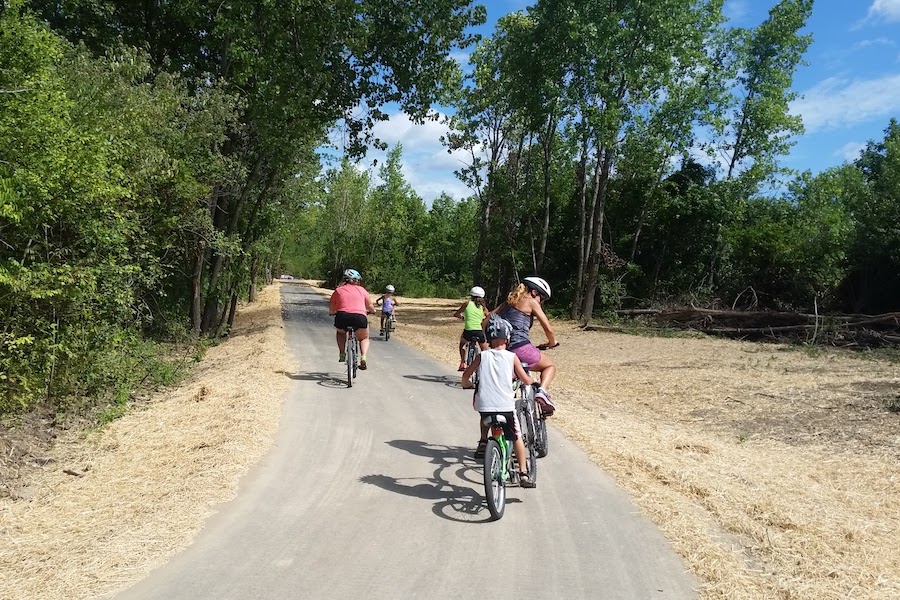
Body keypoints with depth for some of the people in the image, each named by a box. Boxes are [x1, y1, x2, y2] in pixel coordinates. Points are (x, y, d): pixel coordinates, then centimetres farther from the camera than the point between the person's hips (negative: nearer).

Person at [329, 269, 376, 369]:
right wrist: (372, 311, 49)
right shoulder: (361, 289, 18)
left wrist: (333, 312, 43)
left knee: (341, 332, 35)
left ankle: (342, 354, 22)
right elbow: (370, 306, 27)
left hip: (342, 318, 1)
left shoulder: (338, 290, 17)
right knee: (364, 338, 25)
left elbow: (331, 310, 20)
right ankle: (363, 357, 1)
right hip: (359, 317, -1)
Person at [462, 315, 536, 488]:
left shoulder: (482, 356, 4)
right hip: (506, 406, -1)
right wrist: (533, 381, 27)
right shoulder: (512, 357, 1)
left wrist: (467, 384, 29)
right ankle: (523, 474, 13)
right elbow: (526, 380, 4)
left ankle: (483, 443, 23)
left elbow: (466, 376, 7)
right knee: (516, 437, 16)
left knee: (485, 417, 38)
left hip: (484, 405, 2)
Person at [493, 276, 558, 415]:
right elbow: (548, 328, -1)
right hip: (521, 348, -6)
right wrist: (552, 342, 17)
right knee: (550, 365, 17)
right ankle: (542, 392, -8)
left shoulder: (509, 301, 23)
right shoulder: (531, 302, 3)